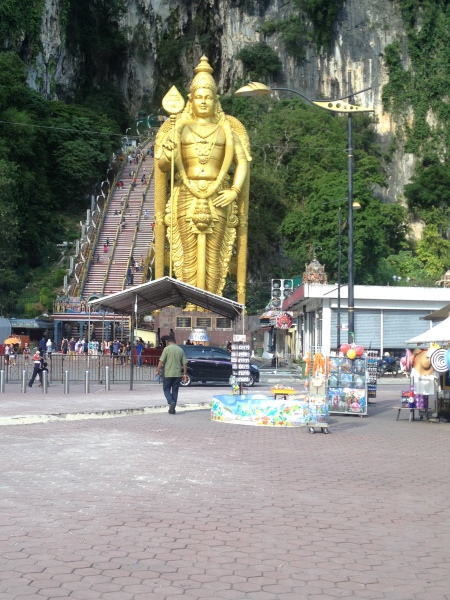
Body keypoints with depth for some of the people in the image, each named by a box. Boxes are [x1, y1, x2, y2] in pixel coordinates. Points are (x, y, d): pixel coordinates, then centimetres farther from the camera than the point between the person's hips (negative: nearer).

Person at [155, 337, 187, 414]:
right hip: (178, 374, 4)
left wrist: (157, 371, -1)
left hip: (168, 374, -4)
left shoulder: (167, 349, -5)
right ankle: (172, 409, 12)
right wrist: (184, 374, 13)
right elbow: (185, 363, 6)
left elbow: (161, 361, -11)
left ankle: (171, 402, -14)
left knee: (166, 389, 9)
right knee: (175, 391, 11)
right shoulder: (180, 350, 8)